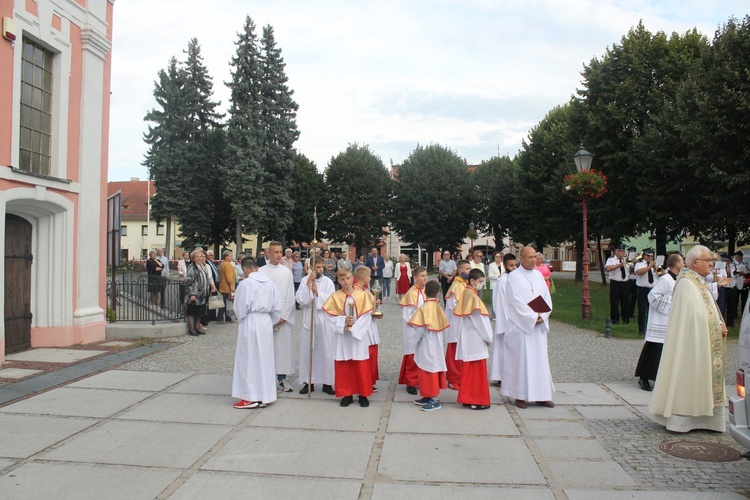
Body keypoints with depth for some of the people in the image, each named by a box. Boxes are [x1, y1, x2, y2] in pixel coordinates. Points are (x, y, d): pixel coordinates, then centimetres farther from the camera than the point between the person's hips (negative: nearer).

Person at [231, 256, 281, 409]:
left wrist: (241, 320, 8)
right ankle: (265, 396, 18)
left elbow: (241, 307, -11)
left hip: (250, 323, -6)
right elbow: (277, 307, 6)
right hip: (266, 322, 6)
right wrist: (270, 322, 15)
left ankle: (250, 397, 8)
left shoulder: (245, 283, -13)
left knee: (249, 359, 4)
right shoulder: (269, 282, 3)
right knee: (265, 359, 12)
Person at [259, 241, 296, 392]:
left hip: (284, 316, 1)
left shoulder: (286, 272, 4)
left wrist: (283, 316, -5)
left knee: (284, 345, 2)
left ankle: (282, 378, 9)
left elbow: (290, 296, 3)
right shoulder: (261, 272, 0)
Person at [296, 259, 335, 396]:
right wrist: (308, 284, -16)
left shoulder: (328, 282, -2)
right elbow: (300, 299, -11)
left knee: (326, 351, 2)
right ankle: (309, 382, 17)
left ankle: (327, 383, 12)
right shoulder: (305, 280, -1)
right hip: (309, 319, 1)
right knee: (307, 350, 6)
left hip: (324, 320, -1)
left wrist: (318, 292, -16)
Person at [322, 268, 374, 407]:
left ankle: (363, 395, 14)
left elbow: (366, 315, -7)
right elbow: (332, 316, -3)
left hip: (359, 335, -1)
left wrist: (353, 328, -15)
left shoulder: (362, 295, -3)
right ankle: (347, 394, 16)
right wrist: (344, 321, -19)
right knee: (343, 366, 5)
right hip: (342, 336, 1)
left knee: (361, 366, 3)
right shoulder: (335, 296, 0)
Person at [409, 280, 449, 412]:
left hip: (426, 345, -7)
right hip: (436, 344, 7)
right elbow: (443, 325, 5)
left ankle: (434, 400, 4)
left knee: (429, 370, -1)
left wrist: (415, 340, -3)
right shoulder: (438, 307, 0)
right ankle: (429, 396, 25)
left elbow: (420, 329, -19)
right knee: (433, 369, 15)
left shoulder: (424, 308, -19)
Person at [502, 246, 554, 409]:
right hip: (520, 325, -5)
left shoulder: (538, 275, 11)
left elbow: (547, 298, 7)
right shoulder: (514, 276, -6)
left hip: (539, 326, 5)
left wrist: (542, 316, -8)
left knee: (540, 358, 7)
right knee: (521, 359, -2)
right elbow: (516, 301, -13)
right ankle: (520, 395, 6)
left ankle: (541, 394, 15)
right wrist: (533, 317, -15)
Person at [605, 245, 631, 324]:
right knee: (614, 302, -1)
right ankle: (615, 319, 9)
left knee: (626, 301, 8)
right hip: (615, 283, -4)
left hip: (625, 283, 4)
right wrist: (619, 265, -30)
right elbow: (608, 268, -20)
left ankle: (626, 318, 20)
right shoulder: (611, 259, -2)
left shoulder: (626, 260, 13)